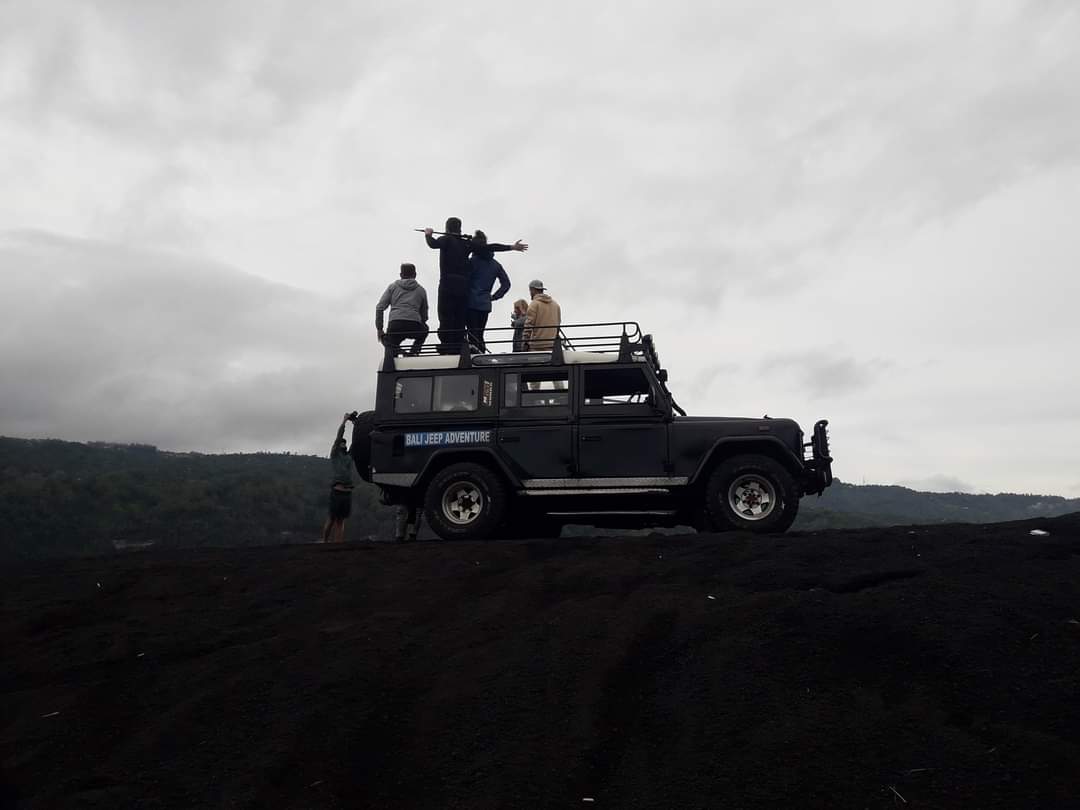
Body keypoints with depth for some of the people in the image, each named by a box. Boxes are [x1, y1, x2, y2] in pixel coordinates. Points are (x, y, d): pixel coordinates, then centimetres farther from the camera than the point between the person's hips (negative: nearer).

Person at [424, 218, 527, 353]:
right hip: (463, 287, 4)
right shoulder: (466, 243, 13)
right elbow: (490, 247, 16)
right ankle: (457, 352, 4)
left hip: (447, 287, -4)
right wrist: (512, 247, 24)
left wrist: (428, 235, 2)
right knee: (460, 322, 7)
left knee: (446, 321, -7)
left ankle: (446, 351, -17)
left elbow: (433, 244, -19)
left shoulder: (446, 240, 2)